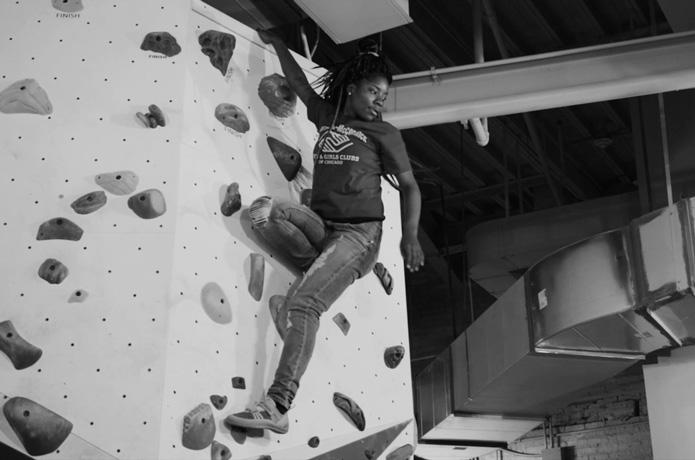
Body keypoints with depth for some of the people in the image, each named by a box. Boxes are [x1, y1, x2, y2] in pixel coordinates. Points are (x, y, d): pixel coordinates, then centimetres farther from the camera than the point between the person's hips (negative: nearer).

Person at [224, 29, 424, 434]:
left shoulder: (383, 133, 4)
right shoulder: (327, 116, 15)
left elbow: (410, 186, 4)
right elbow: (298, 82, 28)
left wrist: (410, 236, -7)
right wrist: (277, 43, 27)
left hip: (358, 233, -5)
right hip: (320, 222, 5)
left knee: (303, 303, -24)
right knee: (263, 210, -20)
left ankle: (278, 407, -28)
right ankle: (325, 271, -7)